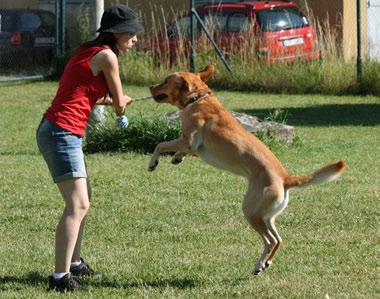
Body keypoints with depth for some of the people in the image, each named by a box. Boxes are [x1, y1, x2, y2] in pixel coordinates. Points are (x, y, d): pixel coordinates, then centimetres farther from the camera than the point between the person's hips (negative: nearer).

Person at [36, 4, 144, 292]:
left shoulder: (88, 52, 16)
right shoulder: (107, 56, -11)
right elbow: (119, 103, 0)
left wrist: (115, 101, 33)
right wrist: (119, 106, 23)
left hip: (55, 131, 10)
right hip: (62, 132, -10)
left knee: (83, 197, 24)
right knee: (78, 204, -14)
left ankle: (74, 262, 35)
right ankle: (61, 277, -19)